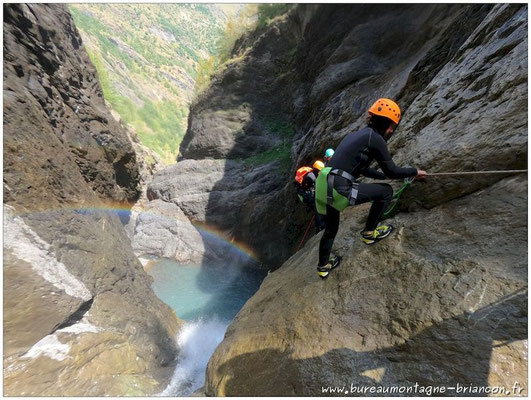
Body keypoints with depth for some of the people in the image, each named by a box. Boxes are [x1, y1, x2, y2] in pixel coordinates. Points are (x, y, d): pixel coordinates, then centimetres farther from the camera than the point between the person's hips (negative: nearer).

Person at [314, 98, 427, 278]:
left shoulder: (357, 135, 23)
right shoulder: (375, 138, -4)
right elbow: (392, 171, 2)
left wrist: (384, 175, 39)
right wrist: (415, 171, 19)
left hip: (324, 187, 9)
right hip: (340, 189, -9)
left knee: (330, 229, 27)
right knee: (386, 191, 10)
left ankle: (323, 267, 44)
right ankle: (369, 232, 23)